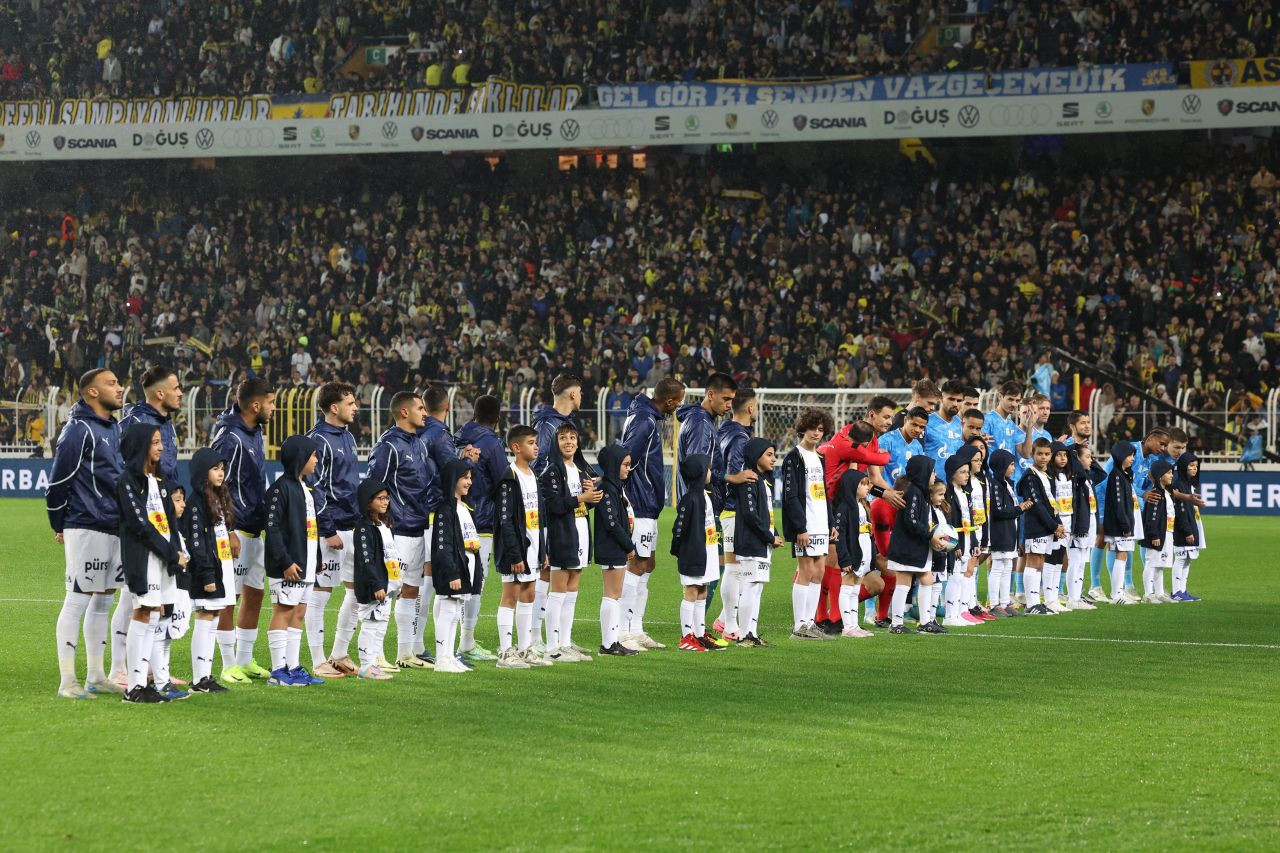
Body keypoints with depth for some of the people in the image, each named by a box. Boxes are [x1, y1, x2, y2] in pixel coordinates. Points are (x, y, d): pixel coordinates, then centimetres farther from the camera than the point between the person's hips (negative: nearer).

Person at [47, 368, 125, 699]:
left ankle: (97, 676, 19)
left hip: (114, 528, 8)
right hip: (86, 529, -8)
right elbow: (58, 481, -12)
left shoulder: (115, 428, 14)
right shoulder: (79, 430, -12)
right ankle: (67, 682, -1)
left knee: (103, 601, 12)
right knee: (77, 601, -5)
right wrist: (59, 526, -5)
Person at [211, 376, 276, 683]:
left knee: (254, 594, 13)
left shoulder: (254, 431, 11)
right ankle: (228, 666, 0)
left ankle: (245, 661, 21)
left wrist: (264, 520, 21)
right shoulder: (230, 439, -19)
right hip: (236, 530, -10)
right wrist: (229, 532, -20)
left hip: (255, 529, 10)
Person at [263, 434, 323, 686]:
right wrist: (285, 561, -21)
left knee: (297, 615, 10)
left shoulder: (304, 488, 19)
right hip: (287, 568, -10)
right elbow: (272, 527, -17)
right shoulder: (281, 488, -12)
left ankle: (293, 668, 14)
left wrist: (316, 560, 18)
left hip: (305, 565, 10)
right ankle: (279, 671, -6)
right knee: (283, 612, -7)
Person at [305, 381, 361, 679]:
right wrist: (328, 531, -18)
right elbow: (315, 489, -16)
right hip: (331, 529, -9)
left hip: (353, 526, 9)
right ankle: (319, 662, 3)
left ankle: (339, 655, 20)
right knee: (319, 593, -1)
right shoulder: (318, 440, -13)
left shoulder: (347, 437, 15)